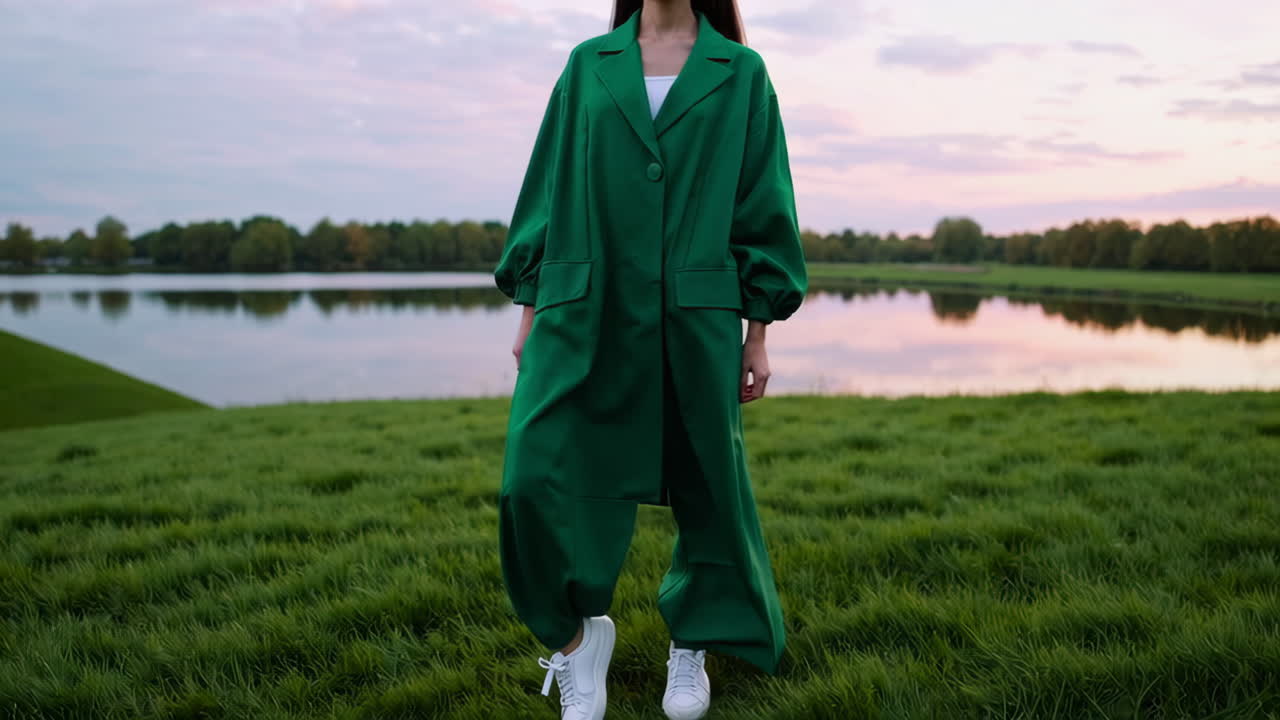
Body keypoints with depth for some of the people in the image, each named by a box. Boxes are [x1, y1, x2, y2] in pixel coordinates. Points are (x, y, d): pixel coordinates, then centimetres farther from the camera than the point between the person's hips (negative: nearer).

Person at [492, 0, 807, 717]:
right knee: (537, 479, -9)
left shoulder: (741, 72, 7)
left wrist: (758, 336, 3)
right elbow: (550, 191, 12)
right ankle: (579, 631, 16)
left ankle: (691, 645, 30)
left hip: (694, 320, 0)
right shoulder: (588, 65, 11)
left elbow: (763, 208, 6)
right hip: (585, 320, 1)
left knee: (709, 486, 7)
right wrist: (530, 314, 9)